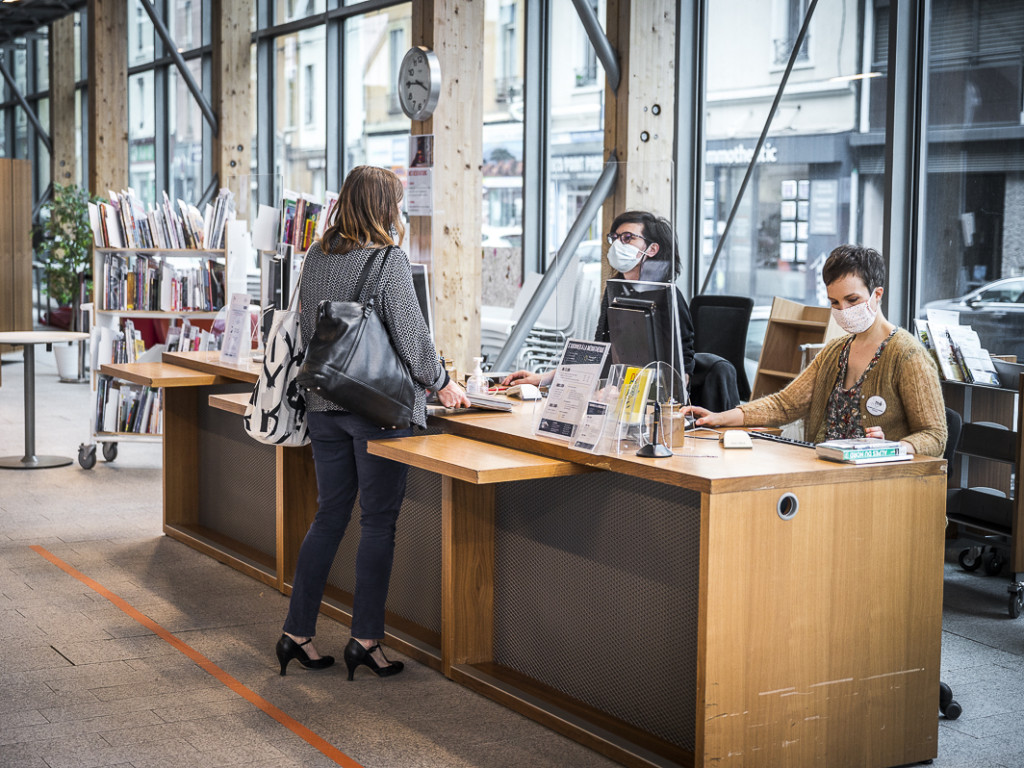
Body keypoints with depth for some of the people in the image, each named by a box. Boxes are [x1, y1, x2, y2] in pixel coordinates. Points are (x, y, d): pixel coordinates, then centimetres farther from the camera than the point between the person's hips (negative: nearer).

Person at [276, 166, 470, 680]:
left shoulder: (316, 257, 7)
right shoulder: (388, 259, -12)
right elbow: (410, 334, -12)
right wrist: (440, 384, 3)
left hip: (323, 403, 6)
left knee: (328, 517, 13)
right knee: (379, 522, 3)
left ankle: (297, 633, 14)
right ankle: (365, 639, 6)